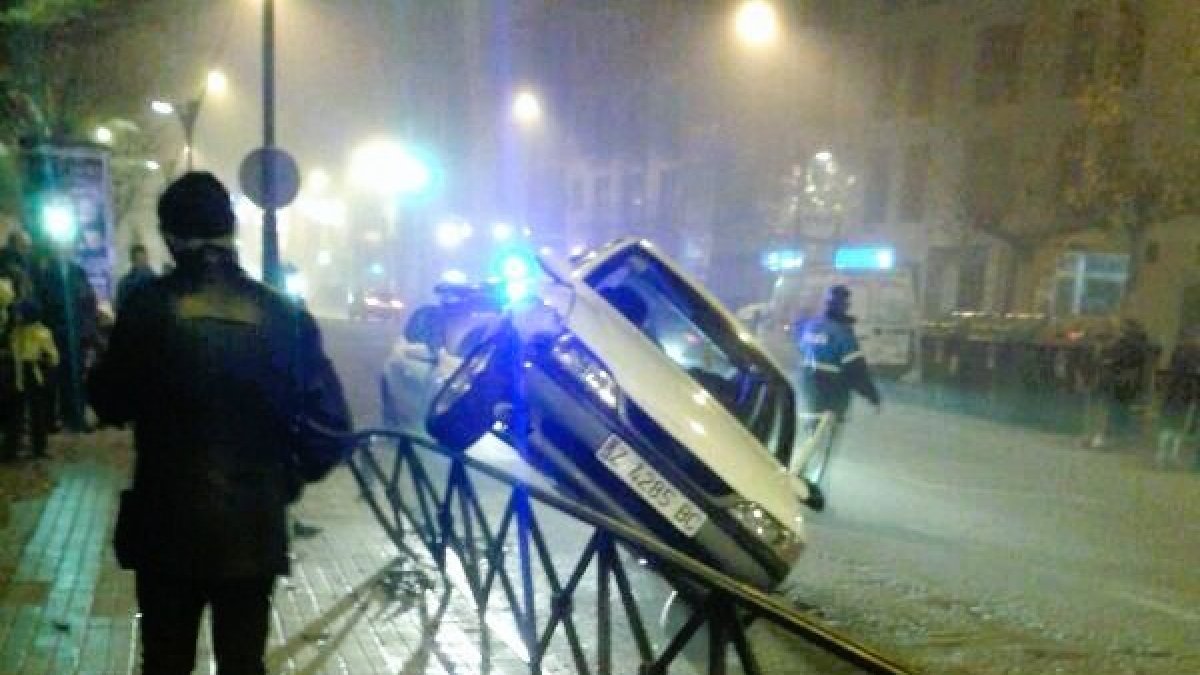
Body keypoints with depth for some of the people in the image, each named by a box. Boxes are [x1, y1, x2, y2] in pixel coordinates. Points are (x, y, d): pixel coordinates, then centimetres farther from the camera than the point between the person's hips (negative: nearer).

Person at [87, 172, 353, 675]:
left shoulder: (149, 307, -11)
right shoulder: (282, 313, -7)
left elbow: (109, 405, 1)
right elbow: (329, 422, -8)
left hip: (167, 524, 0)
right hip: (254, 528, 1)